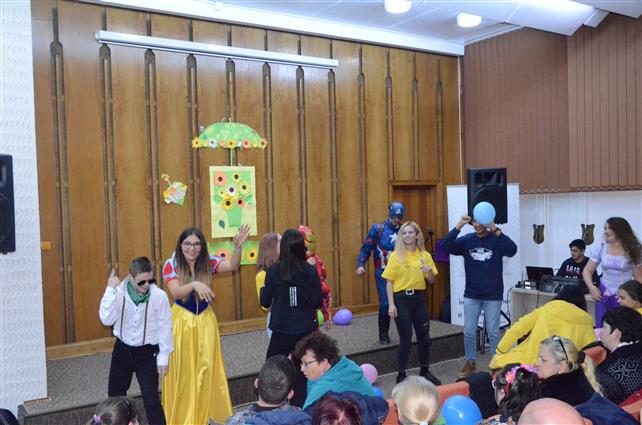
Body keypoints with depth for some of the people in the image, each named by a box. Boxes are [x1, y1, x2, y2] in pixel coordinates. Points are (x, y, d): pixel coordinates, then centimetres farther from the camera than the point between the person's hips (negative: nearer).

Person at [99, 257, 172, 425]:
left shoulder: (159, 296, -19)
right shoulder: (119, 292, -14)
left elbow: (165, 328, -9)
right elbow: (106, 320, -23)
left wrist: (163, 358, -6)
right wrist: (110, 290, -28)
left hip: (147, 353, -3)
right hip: (122, 350, 3)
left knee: (151, 400, -5)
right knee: (115, 395, 21)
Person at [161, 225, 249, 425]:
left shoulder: (208, 262, -8)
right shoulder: (171, 264, -13)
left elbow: (232, 266, -23)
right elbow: (175, 292, -24)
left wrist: (238, 247, -42)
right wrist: (194, 285, -42)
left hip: (205, 320, 2)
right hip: (182, 320, -2)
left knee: (206, 368, 8)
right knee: (183, 370, 10)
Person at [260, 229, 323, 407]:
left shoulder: (274, 270, -10)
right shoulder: (311, 270, -7)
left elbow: (265, 302, -4)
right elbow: (317, 302, -3)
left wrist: (264, 288, 15)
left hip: (282, 330, -1)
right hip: (306, 330, 2)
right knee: (302, 372, 15)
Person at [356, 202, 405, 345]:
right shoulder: (378, 229, -2)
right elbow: (366, 248, -2)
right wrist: (360, 265, -14)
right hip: (383, 273, -2)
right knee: (385, 304, -4)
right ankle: (384, 334, 14)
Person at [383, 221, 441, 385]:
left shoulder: (425, 255, 5)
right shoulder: (396, 256, -4)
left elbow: (432, 281, 10)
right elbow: (389, 282, -4)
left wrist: (429, 271, -11)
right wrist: (391, 304, -12)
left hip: (419, 298, 4)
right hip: (401, 299, -3)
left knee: (424, 337, 10)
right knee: (405, 339, 1)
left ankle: (424, 371, 31)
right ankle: (401, 375, 15)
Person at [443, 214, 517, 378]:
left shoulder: (496, 240, -8)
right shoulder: (467, 240, -1)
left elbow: (512, 250, -26)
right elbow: (446, 246, -13)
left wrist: (495, 230, -32)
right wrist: (458, 226, -23)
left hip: (493, 296, -3)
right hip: (471, 295, 3)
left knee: (493, 333, 7)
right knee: (469, 332, 10)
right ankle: (470, 363, 27)